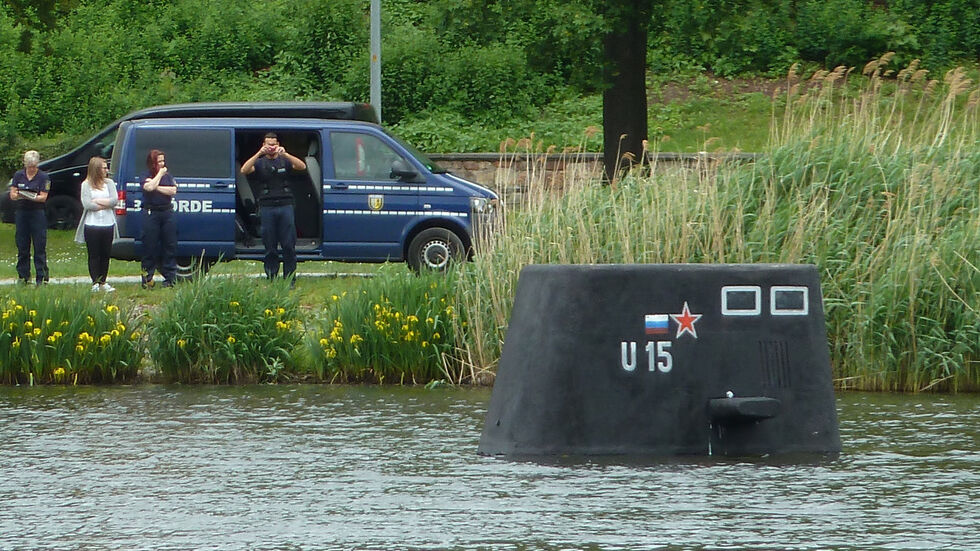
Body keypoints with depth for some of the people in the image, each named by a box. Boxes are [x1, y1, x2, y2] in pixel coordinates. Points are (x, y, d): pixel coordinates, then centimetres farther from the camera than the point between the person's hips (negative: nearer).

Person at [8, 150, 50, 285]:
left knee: (40, 247, -5)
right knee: (22, 247, 4)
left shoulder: (43, 177, 0)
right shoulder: (18, 175, 9)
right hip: (21, 213, 3)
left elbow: (43, 197, -7)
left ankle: (41, 277, -4)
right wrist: (17, 195, -20)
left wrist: (31, 197, -26)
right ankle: (23, 276, 10)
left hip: (37, 213, -3)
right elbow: (12, 194, 4)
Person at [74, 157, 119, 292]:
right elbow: (87, 204, -11)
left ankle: (103, 282, 12)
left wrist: (97, 201, -9)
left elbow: (114, 200, -4)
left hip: (107, 225, 3)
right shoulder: (86, 184, 0)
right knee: (93, 255, -1)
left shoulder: (109, 183, 9)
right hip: (92, 225, -3)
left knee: (105, 255, 5)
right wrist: (105, 204, -6)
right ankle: (95, 283, 2)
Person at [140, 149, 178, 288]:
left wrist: (157, 187, -10)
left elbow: (173, 190, -2)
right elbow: (149, 187, -19)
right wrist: (159, 174, -8)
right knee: (150, 245, -2)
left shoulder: (168, 176, 12)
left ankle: (170, 278, 7)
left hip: (167, 212, 4)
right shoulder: (145, 176, 1)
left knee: (169, 245, 3)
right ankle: (147, 278, 3)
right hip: (151, 214, -4)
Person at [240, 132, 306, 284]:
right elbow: (244, 170, -7)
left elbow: (302, 166, -6)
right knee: (270, 247, 1)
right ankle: (271, 280, 4)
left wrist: (285, 154, -17)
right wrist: (258, 154, -16)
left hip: (285, 206, 0)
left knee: (288, 246, -3)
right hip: (267, 207, 0)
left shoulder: (284, 161, 12)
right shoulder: (260, 163, 11)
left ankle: (290, 281, 0)